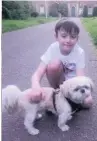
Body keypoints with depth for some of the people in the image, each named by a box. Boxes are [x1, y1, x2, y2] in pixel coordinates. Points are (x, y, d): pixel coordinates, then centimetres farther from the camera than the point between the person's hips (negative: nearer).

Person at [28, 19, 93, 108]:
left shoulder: (80, 52, -22)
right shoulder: (53, 48, -22)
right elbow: (37, 73, -30)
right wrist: (36, 86, -53)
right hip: (59, 81, 1)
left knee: (88, 102, -27)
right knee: (54, 64, -31)